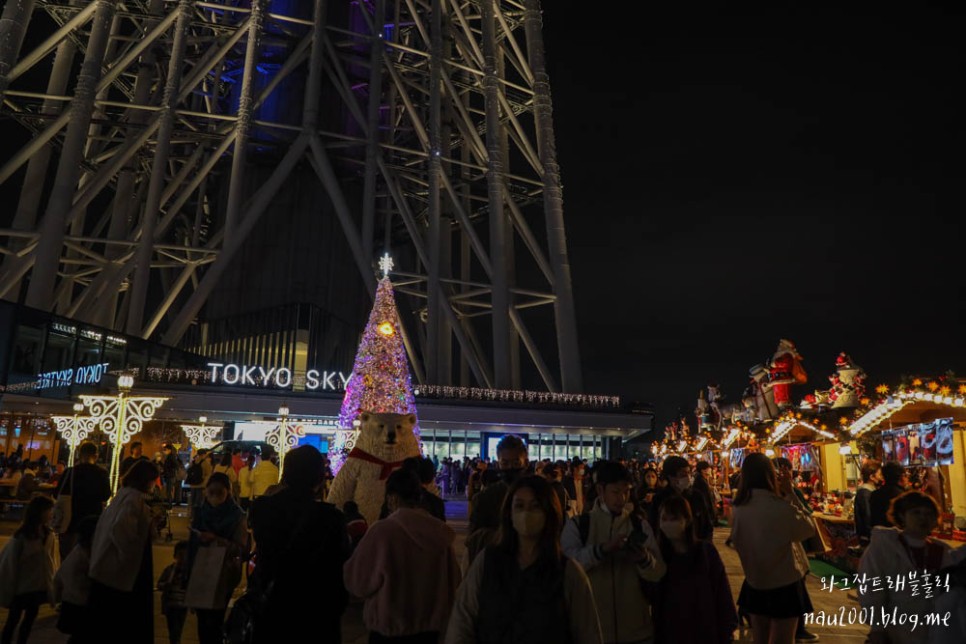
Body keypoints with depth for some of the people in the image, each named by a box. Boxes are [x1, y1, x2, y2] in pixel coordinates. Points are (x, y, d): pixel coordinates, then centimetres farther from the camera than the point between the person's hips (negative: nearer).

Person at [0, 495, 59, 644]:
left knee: (30, 619, 16)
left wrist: (52, 587, 3)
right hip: (21, 587, -4)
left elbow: (53, 562, 2)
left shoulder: (50, 536, -4)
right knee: (13, 620, 10)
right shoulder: (21, 537, -18)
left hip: (39, 587, 4)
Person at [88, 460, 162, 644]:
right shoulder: (135, 498, -21)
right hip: (121, 568, -9)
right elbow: (120, 529, -30)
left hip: (109, 566, 9)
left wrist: (150, 522, 8)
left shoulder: (124, 493, 7)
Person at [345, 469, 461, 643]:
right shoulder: (440, 531, -7)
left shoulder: (382, 530, -21)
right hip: (430, 625, 4)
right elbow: (452, 581, 4)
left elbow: (357, 580, -10)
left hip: (389, 627, -3)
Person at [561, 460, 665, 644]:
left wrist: (644, 559, -24)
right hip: (592, 626, -2)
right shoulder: (577, 525, -3)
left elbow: (658, 572, -3)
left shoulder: (640, 525, 4)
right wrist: (602, 549, -31)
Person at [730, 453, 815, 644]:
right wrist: (791, 494, -4)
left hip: (754, 584, 4)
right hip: (785, 584, -4)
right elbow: (809, 528, -6)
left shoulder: (738, 509, -9)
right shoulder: (781, 507, -23)